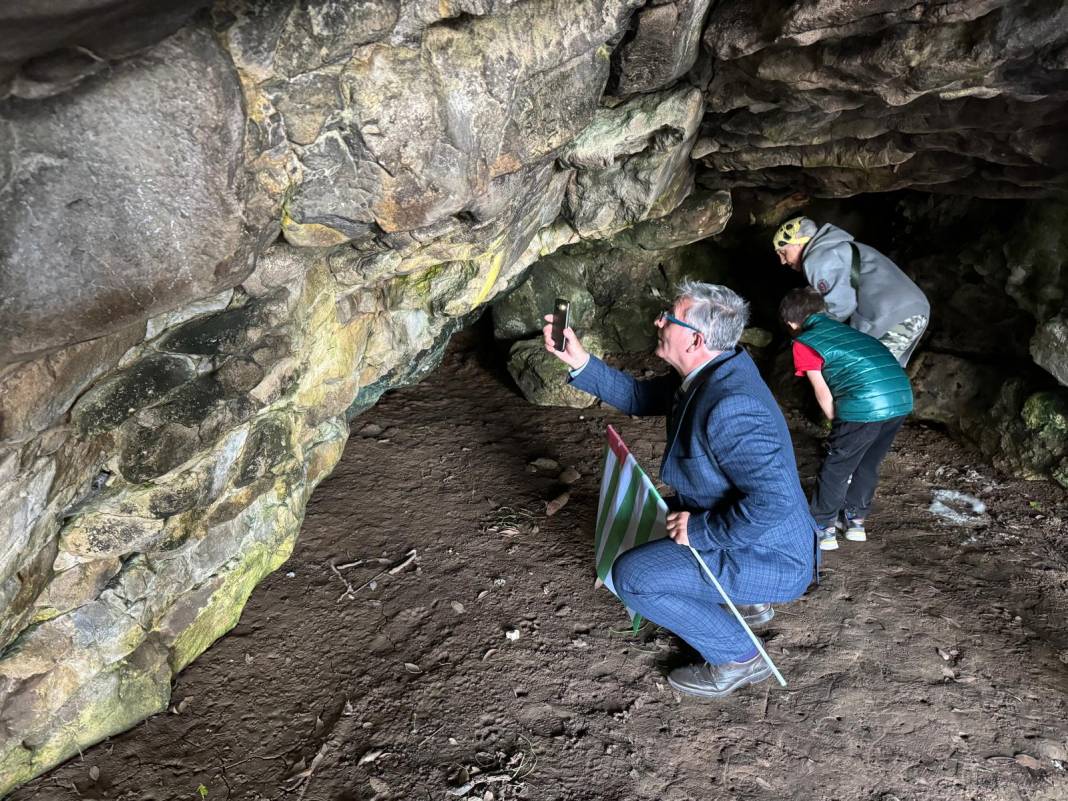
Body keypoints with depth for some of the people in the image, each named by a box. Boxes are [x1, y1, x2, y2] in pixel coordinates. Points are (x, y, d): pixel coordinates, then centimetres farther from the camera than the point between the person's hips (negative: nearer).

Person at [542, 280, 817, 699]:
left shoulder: (729, 407, -33)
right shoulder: (713, 369, -2)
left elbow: (774, 500, -36)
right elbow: (640, 397, 8)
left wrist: (700, 530, -24)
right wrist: (580, 362, -2)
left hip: (770, 560, -10)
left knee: (631, 575, -15)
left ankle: (738, 657, 0)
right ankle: (746, 600, 26)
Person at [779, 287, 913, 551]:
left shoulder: (804, 343, 7)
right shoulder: (847, 330, 27)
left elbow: (823, 393, 4)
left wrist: (839, 426, 18)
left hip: (866, 405, -7)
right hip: (902, 399, 7)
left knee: (835, 468, 11)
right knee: (868, 465, 25)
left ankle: (824, 529, 20)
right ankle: (855, 520, 36)